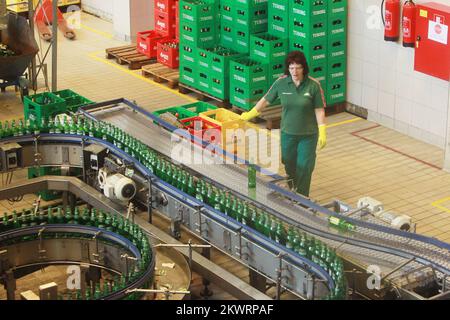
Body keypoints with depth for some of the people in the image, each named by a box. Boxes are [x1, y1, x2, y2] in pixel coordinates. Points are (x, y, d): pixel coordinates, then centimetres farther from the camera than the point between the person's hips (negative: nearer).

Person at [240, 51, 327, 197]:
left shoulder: (313, 85, -13)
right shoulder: (281, 83, -7)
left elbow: (319, 110, -9)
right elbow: (266, 100, 6)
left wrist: (322, 132, -12)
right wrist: (250, 114, 13)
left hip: (308, 135, -2)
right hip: (288, 133, 3)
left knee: (304, 167, 1)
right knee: (289, 166, 15)